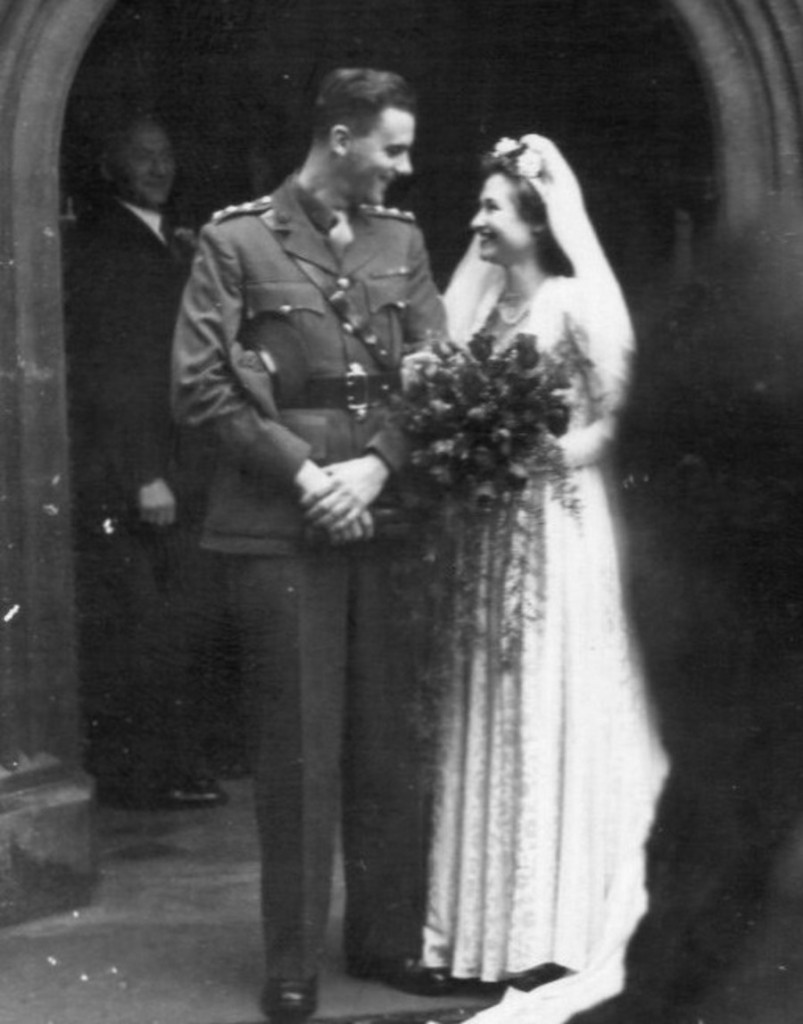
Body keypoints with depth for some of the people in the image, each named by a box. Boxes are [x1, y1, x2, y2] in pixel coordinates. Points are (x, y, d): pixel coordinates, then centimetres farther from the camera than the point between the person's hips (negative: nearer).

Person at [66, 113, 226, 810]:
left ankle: (179, 769, 9)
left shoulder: (182, 252, 19)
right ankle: (126, 774, 4)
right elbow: (96, 375, -9)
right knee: (129, 634, -4)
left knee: (177, 636, 4)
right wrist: (141, 477, -13)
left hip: (177, 479, 6)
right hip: (117, 485, -6)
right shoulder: (91, 250, -3)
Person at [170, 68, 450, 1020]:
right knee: (298, 752, 0)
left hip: (381, 518, 4)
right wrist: (302, 471, -11)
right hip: (278, 529, -4)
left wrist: (377, 463, -8)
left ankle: (386, 936, 21)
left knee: (390, 741, 8)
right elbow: (199, 385, -5)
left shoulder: (401, 240, 11)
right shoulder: (237, 239, -2)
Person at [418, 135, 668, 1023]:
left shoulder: (573, 304, -9)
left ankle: (561, 939, 6)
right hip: (484, 531, 7)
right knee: (489, 717, 9)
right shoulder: (481, 304, 11)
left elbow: (619, 418, -12)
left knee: (549, 717, -2)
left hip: (551, 529, -7)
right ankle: (495, 923, 18)